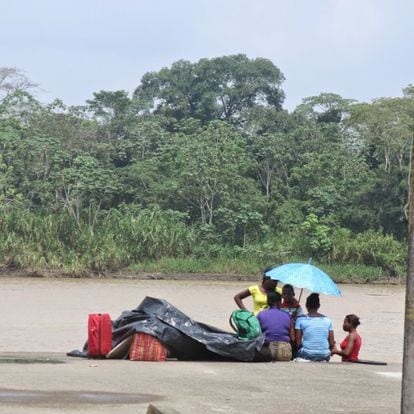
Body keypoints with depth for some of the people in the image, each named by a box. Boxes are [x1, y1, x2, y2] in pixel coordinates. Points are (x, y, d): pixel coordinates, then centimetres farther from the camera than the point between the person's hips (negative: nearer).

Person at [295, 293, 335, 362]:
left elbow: (298, 343, -5)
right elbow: (332, 344, 4)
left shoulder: (301, 320, -2)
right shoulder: (327, 320, 6)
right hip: (324, 356, 3)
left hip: (306, 355, -3)